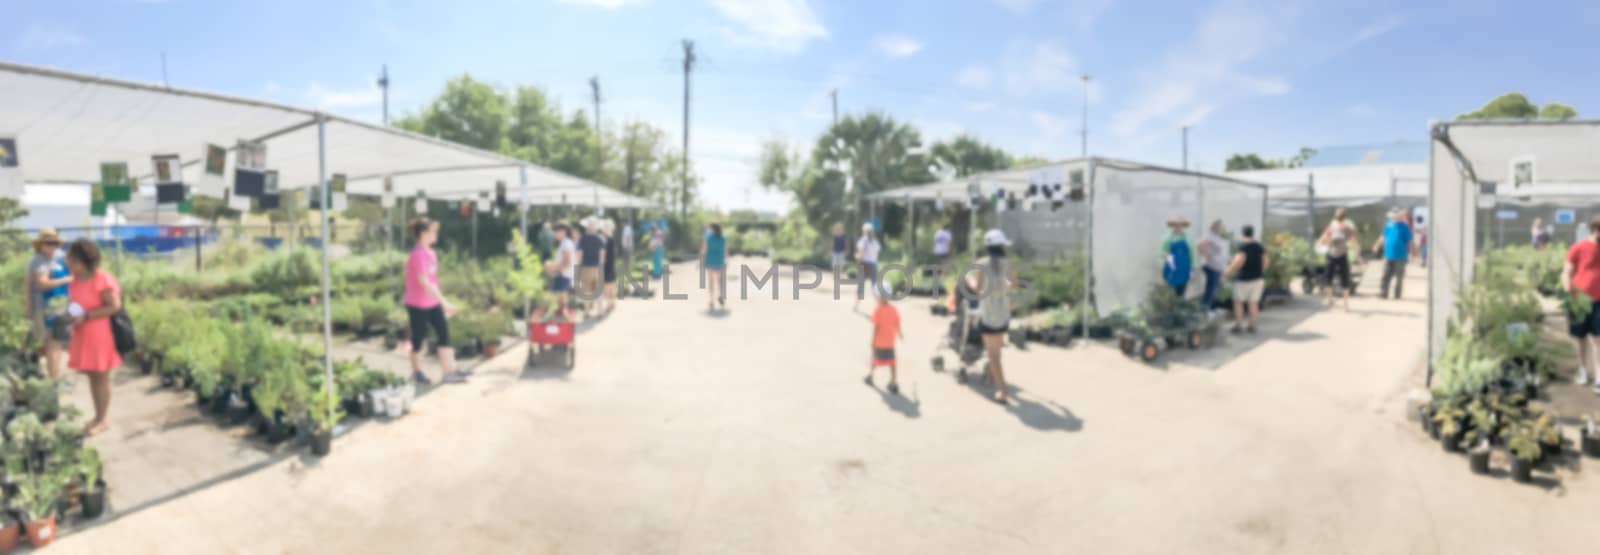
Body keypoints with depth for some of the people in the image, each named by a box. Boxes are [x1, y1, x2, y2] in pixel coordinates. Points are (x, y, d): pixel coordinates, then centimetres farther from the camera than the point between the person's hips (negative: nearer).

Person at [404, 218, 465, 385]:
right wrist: (444, 302, -26)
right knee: (418, 338, 8)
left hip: (433, 303, 8)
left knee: (444, 333, 3)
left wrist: (442, 302, 17)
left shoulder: (430, 253, 7)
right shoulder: (418, 255, -20)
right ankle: (416, 371, 27)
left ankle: (449, 371, 6)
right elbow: (424, 282, -25)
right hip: (418, 305, -8)